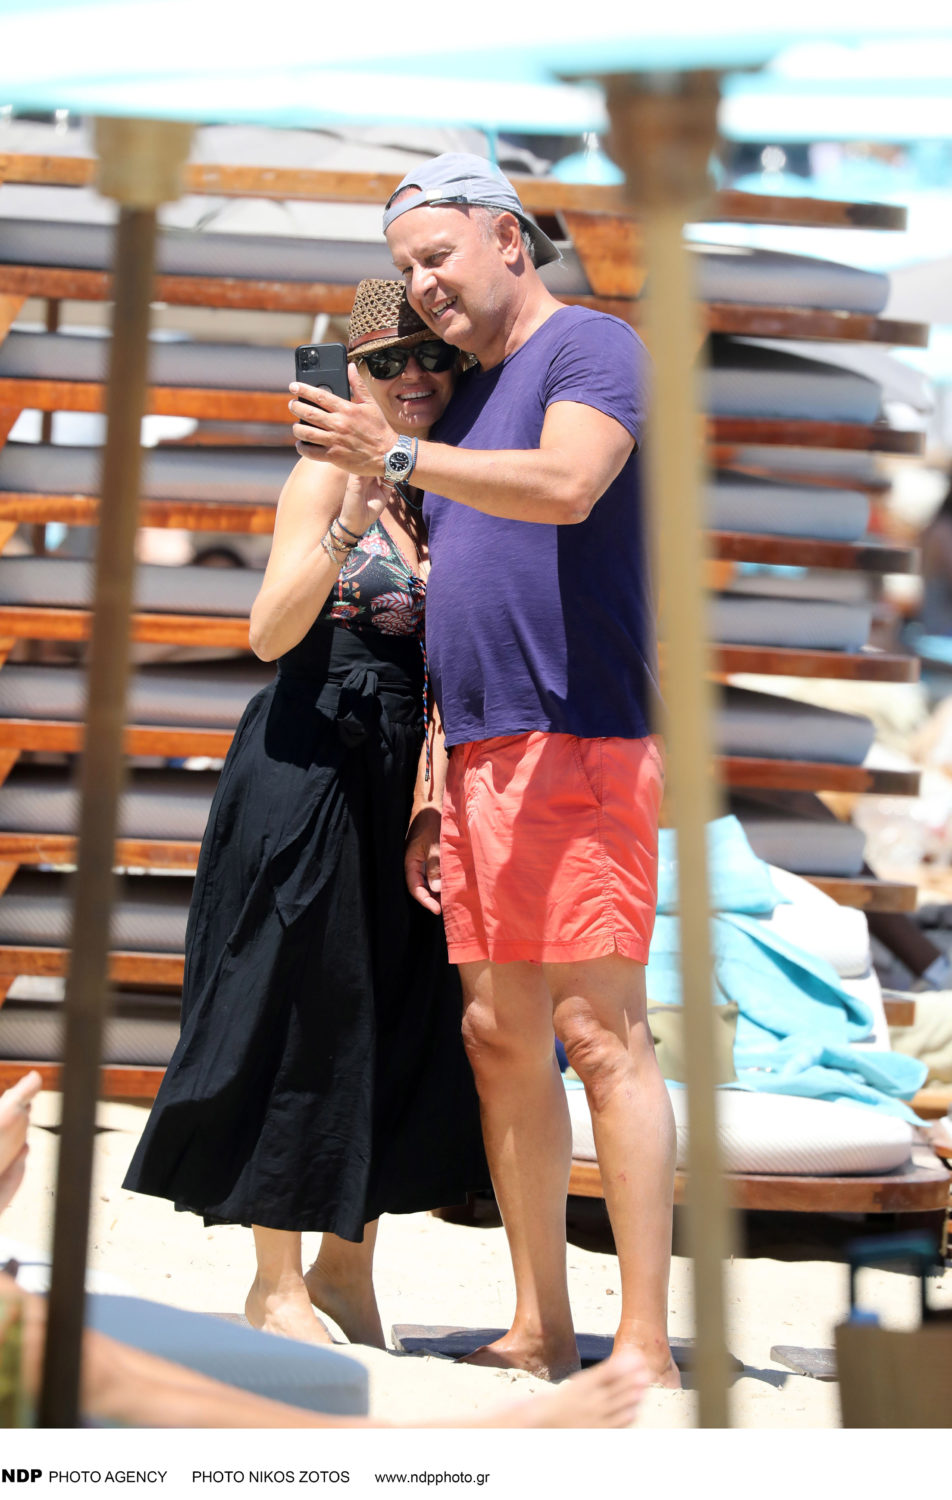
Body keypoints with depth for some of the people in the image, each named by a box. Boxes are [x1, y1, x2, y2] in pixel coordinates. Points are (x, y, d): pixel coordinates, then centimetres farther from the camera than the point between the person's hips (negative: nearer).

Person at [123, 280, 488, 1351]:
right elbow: (270, 631, -16)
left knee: (400, 1016, 7)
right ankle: (276, 1281, 8)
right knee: (300, 1011, -2)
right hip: (311, 765, -6)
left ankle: (346, 1262, 20)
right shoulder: (328, 474, -7)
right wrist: (343, 536, -29)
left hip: (409, 777, 7)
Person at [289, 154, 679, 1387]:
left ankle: (645, 1346, -10)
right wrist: (435, 795, 17)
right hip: (479, 757, 8)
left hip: (577, 744, -8)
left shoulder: (591, 346, -2)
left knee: (600, 1031, -11)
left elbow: (565, 485, -23)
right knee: (499, 1036, 6)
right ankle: (540, 1332, 12)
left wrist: (396, 456, -30)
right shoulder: (466, 398, 22)